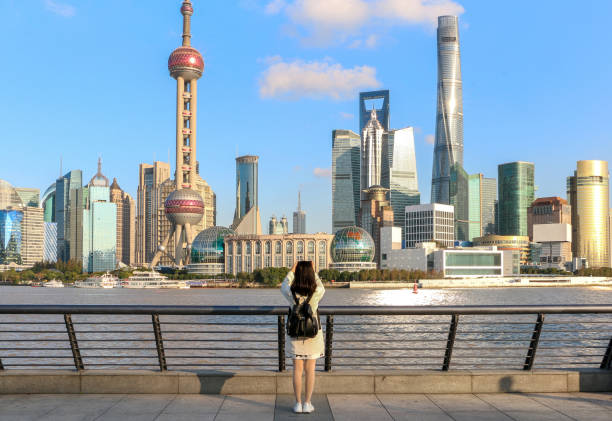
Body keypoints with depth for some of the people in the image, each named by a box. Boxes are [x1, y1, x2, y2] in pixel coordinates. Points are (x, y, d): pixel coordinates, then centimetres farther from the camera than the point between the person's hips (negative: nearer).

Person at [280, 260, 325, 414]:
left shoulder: (291, 293, -13)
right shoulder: (316, 293, -13)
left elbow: (283, 286, 12)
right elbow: (321, 287, 13)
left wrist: (291, 271, 15)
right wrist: (314, 272, 13)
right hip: (313, 335, 0)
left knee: (297, 370, 8)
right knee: (310, 370, 8)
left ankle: (298, 404, 12)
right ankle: (307, 403, 12)